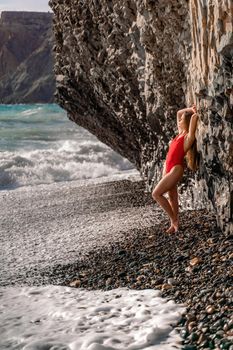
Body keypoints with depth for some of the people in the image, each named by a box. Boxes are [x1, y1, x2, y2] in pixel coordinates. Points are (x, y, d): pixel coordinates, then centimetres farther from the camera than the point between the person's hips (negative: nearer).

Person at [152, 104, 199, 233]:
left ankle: (174, 220, -2)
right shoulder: (180, 133, 7)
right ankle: (174, 224, 19)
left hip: (176, 169, -9)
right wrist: (190, 109, 10)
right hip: (168, 167, 9)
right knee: (172, 196, 12)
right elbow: (179, 112, 19)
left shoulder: (189, 137, -16)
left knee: (156, 194, -12)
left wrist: (194, 112, -7)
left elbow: (194, 117, -27)